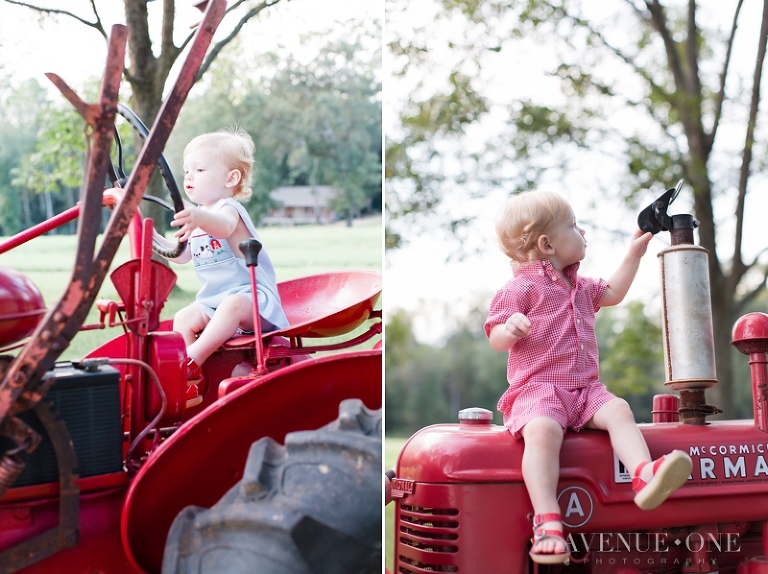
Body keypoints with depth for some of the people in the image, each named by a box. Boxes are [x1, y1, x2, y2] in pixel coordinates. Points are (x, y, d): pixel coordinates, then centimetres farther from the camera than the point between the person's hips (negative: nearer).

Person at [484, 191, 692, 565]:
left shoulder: (580, 286, 22)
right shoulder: (521, 288, -3)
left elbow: (612, 293, 41)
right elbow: (496, 339, -5)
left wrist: (633, 255, 38)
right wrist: (510, 329, -29)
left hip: (585, 389, 7)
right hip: (537, 389, -7)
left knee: (618, 410, -22)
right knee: (542, 431, -35)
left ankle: (644, 474, -40)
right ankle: (547, 522, -40)